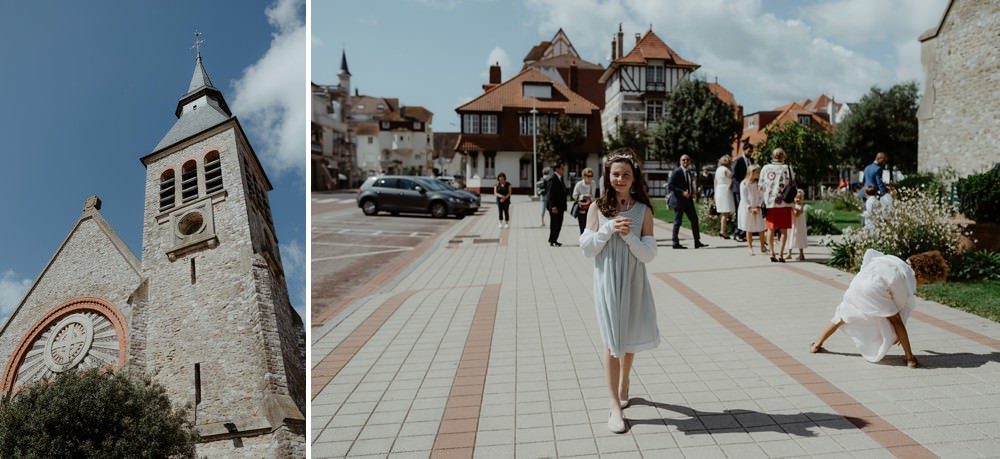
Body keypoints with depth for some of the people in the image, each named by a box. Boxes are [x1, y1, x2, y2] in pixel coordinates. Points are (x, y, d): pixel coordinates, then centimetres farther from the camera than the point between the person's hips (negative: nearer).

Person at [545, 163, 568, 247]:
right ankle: (552, 241, 8)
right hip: (554, 206, -8)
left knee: (559, 224, 9)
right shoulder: (552, 178, -13)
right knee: (554, 223, -2)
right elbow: (550, 193, -17)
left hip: (560, 205, 8)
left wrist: (564, 205, 12)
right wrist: (553, 206, -21)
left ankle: (554, 240, 18)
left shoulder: (560, 178, 14)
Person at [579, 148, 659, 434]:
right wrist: (609, 228, -18)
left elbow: (649, 254, -6)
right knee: (612, 340, -1)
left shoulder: (643, 210, -3)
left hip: (634, 281, 2)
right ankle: (615, 405, 5)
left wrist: (629, 236, -21)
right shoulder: (598, 208, -2)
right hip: (607, 281, -1)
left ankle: (623, 385, 41)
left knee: (630, 337, 16)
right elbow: (586, 248, -6)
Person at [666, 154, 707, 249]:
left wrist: (693, 192, 4)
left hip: (688, 200, 8)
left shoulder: (690, 173, 13)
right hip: (679, 200, -8)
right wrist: (682, 192, -22)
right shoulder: (676, 172, -10)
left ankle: (697, 242, 13)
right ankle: (676, 243, 6)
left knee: (694, 219, 7)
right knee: (677, 222, -2)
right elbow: (669, 186, -16)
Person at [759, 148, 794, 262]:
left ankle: (772, 253, 10)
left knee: (771, 229, 11)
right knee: (783, 230, 5)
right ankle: (780, 254, 0)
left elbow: (761, 186, 3)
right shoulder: (787, 168, -5)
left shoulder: (765, 168, 0)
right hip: (784, 202, -2)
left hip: (769, 202, 2)